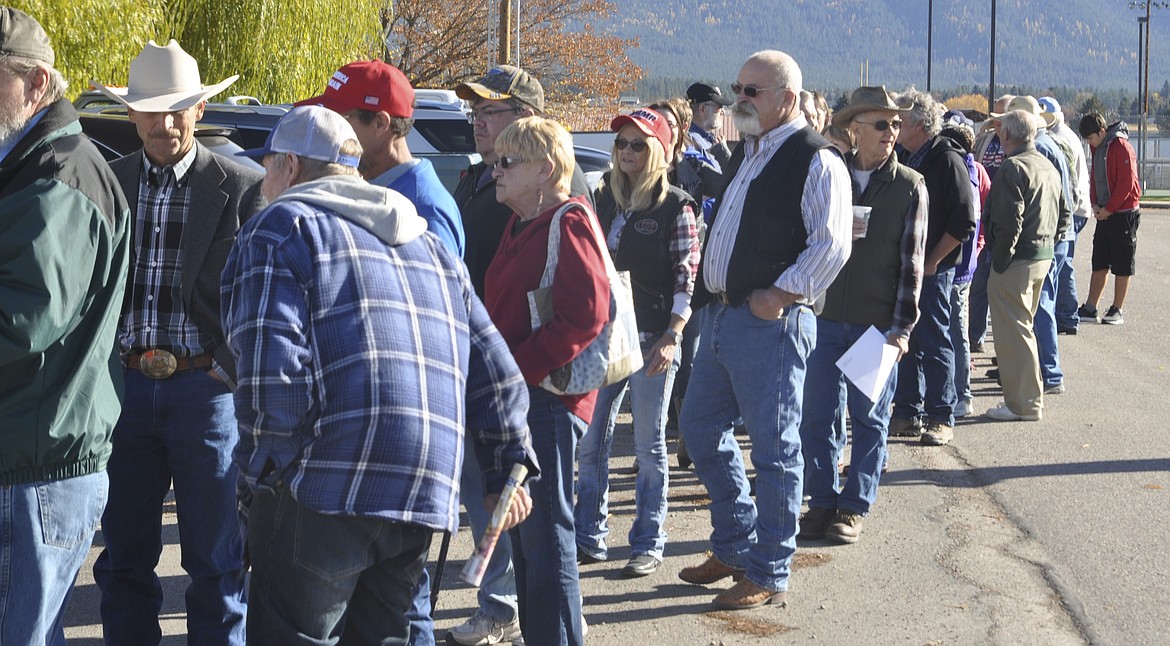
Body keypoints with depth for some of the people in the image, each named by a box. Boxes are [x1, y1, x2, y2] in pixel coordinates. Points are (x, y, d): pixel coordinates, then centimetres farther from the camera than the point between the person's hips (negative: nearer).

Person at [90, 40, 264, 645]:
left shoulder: (242, 187, -3)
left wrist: (229, 369, -9)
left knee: (214, 559, 6)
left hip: (205, 386, -3)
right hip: (125, 386, 3)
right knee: (123, 557, 11)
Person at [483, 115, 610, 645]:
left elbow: (584, 318, -21)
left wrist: (514, 368, -20)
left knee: (547, 531, -5)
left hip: (549, 396, -10)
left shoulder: (568, 224, -12)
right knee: (523, 528, 16)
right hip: (515, 396, 10)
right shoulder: (520, 226, 17)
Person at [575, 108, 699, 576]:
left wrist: (671, 336, -16)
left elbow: (687, 278, -8)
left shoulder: (676, 206, -6)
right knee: (589, 441, 8)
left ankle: (648, 544, 12)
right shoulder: (605, 198, 10)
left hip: (652, 338, -5)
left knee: (649, 445, 4)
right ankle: (590, 537, 19)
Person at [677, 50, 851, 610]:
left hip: (769, 321, -10)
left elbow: (831, 245, -19)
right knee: (700, 427, 16)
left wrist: (780, 295, -20)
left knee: (774, 447, -1)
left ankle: (768, 575, 9)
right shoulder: (746, 151, 16)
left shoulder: (816, 160, -11)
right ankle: (735, 546, 30)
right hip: (721, 313, 10)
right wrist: (711, 293, 16)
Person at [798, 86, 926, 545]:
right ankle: (822, 501, 16)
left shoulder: (910, 187, 0)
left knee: (869, 418, 6)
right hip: (824, 316, 2)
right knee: (817, 415, 4)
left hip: (877, 323, -2)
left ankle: (854, 506, 15)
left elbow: (911, 262, -2)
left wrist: (901, 327, -8)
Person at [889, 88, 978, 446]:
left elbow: (963, 221, -15)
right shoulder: (907, 159, 12)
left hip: (933, 269, -8)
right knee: (906, 341, 11)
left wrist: (932, 261, -14)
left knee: (934, 343, -2)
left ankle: (941, 419, 5)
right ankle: (908, 413, 18)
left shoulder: (947, 160, -11)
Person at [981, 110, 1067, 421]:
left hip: (1017, 259, -9)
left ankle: (1023, 404, 0)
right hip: (1043, 256, 9)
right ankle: (1029, 397, 25)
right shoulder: (1049, 167, 13)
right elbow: (1062, 211, 19)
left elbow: (1009, 222, -21)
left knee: (1013, 332, -3)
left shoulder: (1013, 168, -16)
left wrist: (999, 261, -16)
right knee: (1023, 328, 19)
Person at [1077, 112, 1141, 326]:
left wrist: (1109, 209, -15)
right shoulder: (1096, 148, 10)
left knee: (1122, 266, 1)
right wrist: (1095, 204, 3)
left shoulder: (1121, 147, -15)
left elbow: (1127, 183, -18)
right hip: (1104, 213, 8)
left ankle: (1117, 311, 6)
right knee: (1099, 264, 9)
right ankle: (1090, 309, 11)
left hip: (1123, 213, -8)